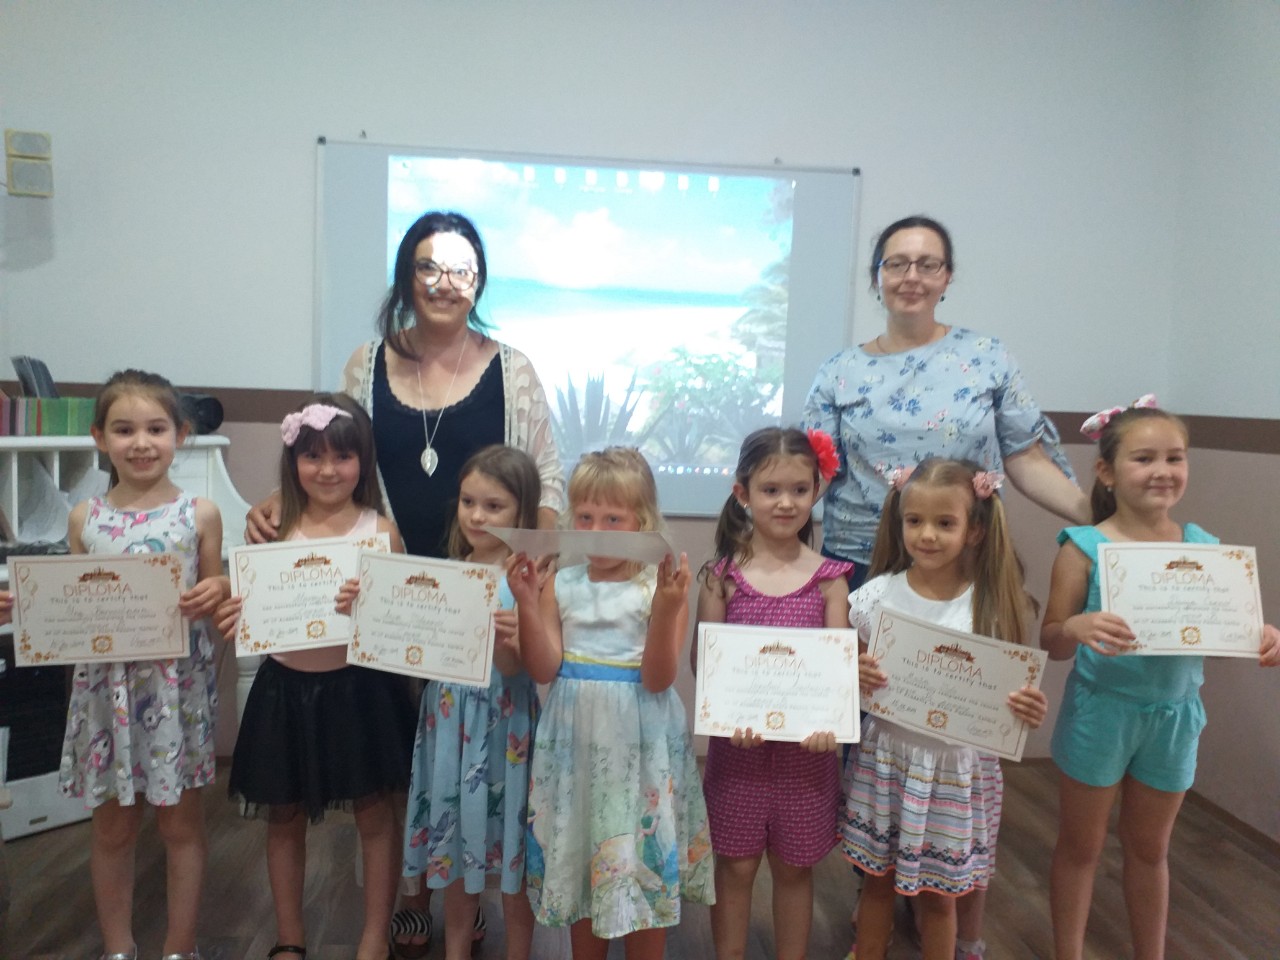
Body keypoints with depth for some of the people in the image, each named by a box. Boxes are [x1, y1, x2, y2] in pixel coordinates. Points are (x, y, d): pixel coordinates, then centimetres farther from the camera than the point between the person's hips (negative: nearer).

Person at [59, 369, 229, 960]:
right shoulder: (84, 518, 2)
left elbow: (215, 599, 2)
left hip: (178, 685, -2)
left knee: (181, 822, 11)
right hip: (106, 684, 2)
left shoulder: (199, 515, -4)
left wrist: (214, 595, -20)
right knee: (112, 827, 15)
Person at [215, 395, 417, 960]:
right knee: (284, 819, 16)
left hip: (360, 686, -2)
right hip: (287, 687, 3)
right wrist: (237, 616, -17)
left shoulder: (379, 529, -7)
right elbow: (251, 607, 5)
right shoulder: (273, 528, 0)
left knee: (374, 815, 10)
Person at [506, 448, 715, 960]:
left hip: (637, 742, -3)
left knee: (641, 860, 7)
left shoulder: (661, 587, -10)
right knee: (579, 857, 18)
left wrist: (667, 609, -28)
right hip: (575, 737, 4)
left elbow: (657, 679, -15)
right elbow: (544, 670, -6)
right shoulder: (560, 586, 0)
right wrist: (526, 602, -16)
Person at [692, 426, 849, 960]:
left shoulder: (829, 579, -2)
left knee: (794, 869, 17)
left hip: (806, 747, 1)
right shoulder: (722, 575, -4)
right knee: (736, 867, 13)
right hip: (738, 744, -1)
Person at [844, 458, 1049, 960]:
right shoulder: (878, 595, -9)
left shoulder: (994, 606, -10)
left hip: (956, 769, -1)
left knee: (937, 894, 15)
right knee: (877, 880, 17)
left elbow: (1009, 691, -2)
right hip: (885, 759, 1)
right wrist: (852, 675, -21)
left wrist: (1028, 710, -24)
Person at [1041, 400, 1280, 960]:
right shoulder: (1085, 547, -14)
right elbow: (1051, 645, -14)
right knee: (1080, 849, 14)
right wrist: (1077, 628, -35)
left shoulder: (1204, 547, -3)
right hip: (1100, 712, -3)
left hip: (1175, 716, 3)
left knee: (1149, 849, 22)